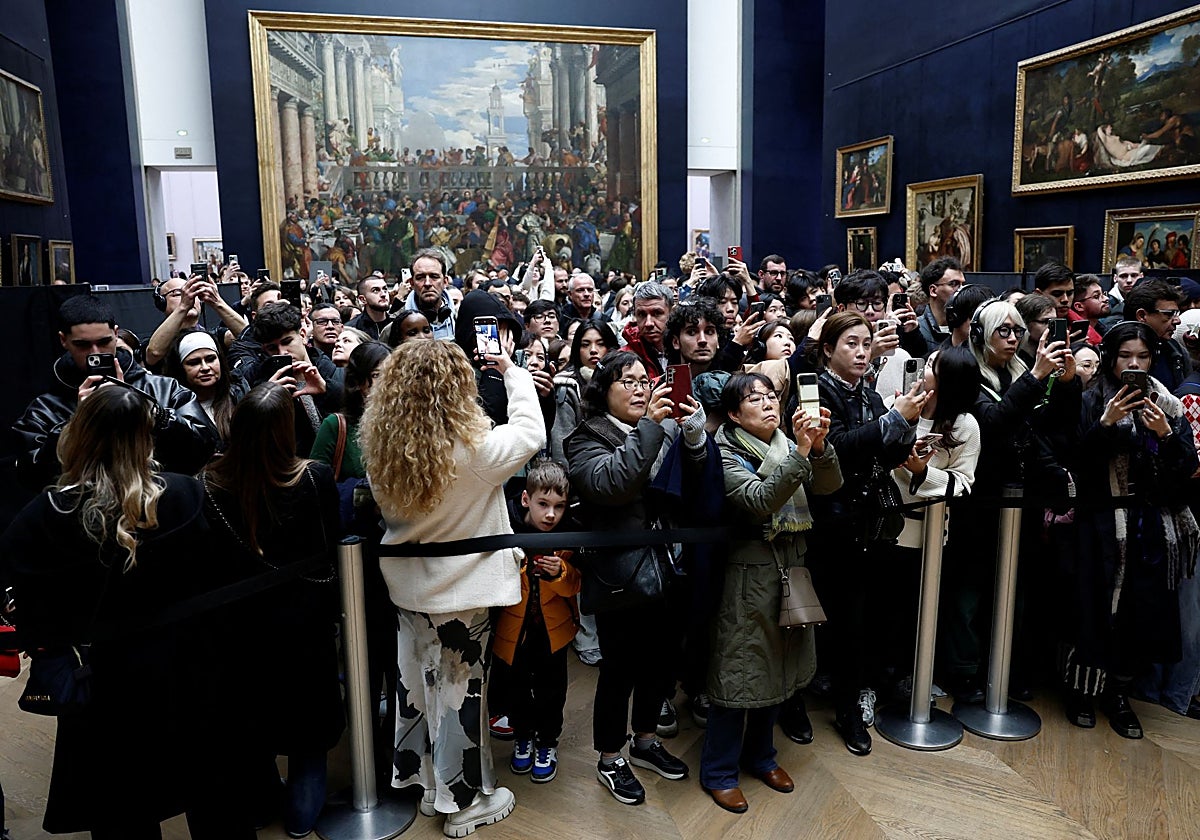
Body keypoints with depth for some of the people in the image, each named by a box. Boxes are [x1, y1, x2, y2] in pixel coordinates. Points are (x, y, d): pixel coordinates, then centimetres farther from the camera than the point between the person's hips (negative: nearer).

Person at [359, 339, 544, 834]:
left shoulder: (381, 447, -11)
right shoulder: (474, 450, -27)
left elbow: (385, 512, 5)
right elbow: (531, 432, -9)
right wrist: (513, 372, 1)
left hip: (407, 587, 6)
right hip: (461, 594, -5)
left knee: (417, 681, 21)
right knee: (459, 691, 10)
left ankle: (425, 779, 42)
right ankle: (463, 801, 27)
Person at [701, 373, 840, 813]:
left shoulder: (788, 446, 6)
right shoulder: (726, 455, -12)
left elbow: (829, 484, -6)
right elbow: (760, 502, -26)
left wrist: (819, 446, -24)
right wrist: (801, 453, -33)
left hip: (793, 569, 7)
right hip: (750, 573, -6)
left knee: (778, 667, 17)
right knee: (739, 671, 1)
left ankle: (760, 754, 36)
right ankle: (718, 772, 18)